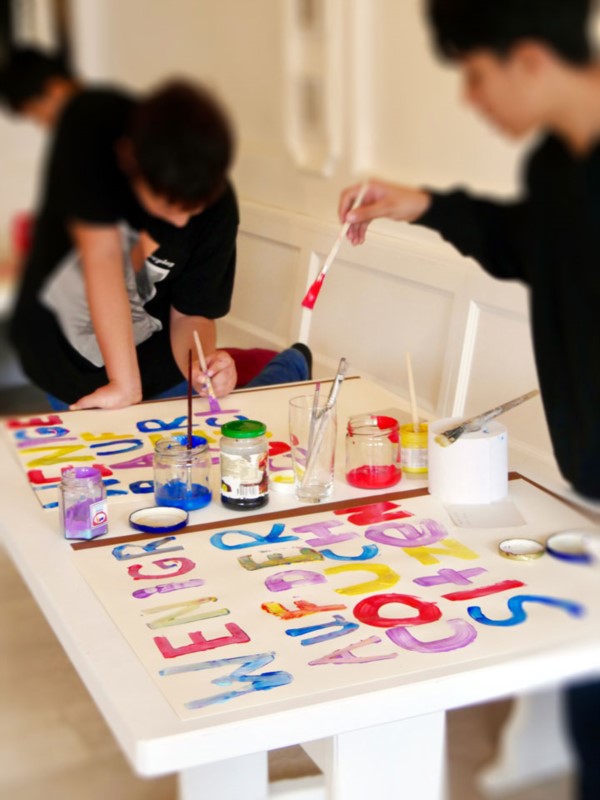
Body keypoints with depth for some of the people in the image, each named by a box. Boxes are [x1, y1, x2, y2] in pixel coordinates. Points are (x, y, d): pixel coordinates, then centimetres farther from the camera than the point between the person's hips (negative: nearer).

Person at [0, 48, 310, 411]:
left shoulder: (218, 206, -21)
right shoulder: (90, 127, -28)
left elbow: (191, 312, -13)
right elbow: (102, 255, -34)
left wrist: (203, 366, -36)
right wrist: (124, 383, -38)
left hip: (152, 355, 0)